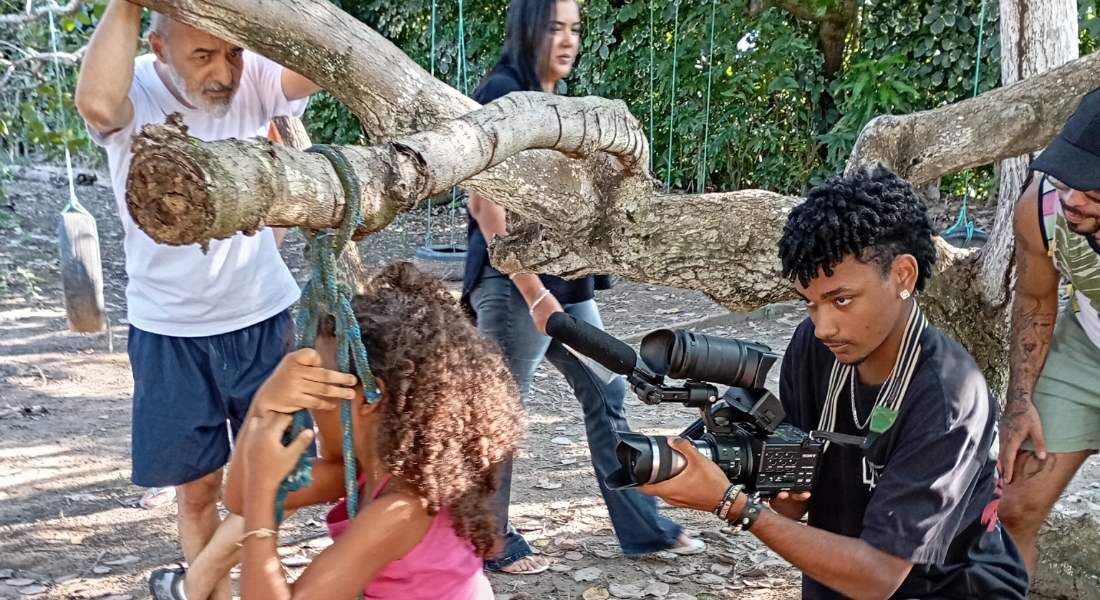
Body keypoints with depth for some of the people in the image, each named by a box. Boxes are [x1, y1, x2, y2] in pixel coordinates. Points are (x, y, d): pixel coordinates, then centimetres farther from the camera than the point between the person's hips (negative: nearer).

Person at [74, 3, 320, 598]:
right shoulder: (134, 89, -16)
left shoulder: (253, 79, -11)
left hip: (263, 318, 1)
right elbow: (97, 105, -41)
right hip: (170, 332, -1)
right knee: (198, 486, 11)